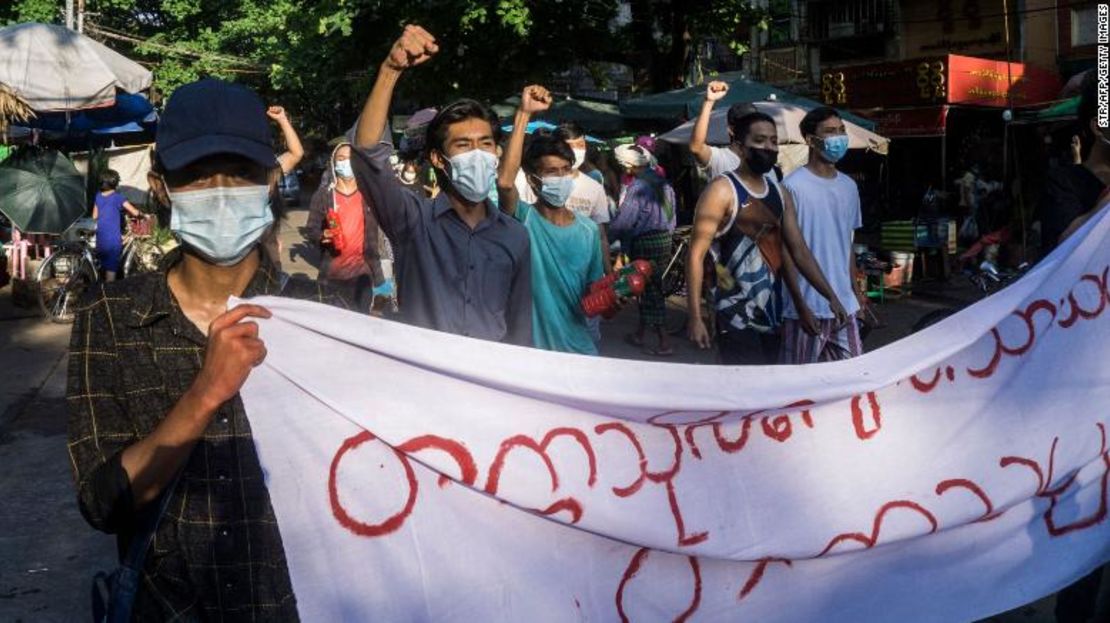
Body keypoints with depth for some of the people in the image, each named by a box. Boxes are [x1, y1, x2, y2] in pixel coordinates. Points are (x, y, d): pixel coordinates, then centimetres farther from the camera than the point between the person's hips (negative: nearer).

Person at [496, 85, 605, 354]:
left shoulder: (589, 229, 3)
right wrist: (524, 114, -30)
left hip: (580, 346, 4)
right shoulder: (523, 220, -11)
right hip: (531, 349, -4)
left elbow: (594, 287, 11)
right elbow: (505, 182, -31)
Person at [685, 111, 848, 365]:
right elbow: (696, 255, -12)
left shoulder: (780, 193, 12)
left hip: (772, 315, 7)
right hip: (736, 318, -7)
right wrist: (695, 317, -18)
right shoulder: (722, 191, -10)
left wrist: (830, 296, 4)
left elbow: (799, 250, 14)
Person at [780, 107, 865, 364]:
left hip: (844, 304, 7)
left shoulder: (848, 186, 9)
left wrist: (856, 290, 15)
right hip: (808, 306, -6)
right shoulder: (794, 186, -12)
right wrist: (801, 305, -14)